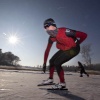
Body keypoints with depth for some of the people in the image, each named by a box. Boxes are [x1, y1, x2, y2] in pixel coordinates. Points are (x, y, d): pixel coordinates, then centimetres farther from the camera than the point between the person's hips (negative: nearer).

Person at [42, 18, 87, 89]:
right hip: (64, 49, 8)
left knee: (57, 63, -15)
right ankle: (50, 79, 27)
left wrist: (76, 44, -13)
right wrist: (44, 64, 1)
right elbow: (47, 50, 0)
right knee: (51, 61, 7)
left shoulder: (64, 31, -33)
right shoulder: (51, 38, -9)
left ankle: (62, 83, 2)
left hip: (73, 49, -7)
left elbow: (83, 35, -30)